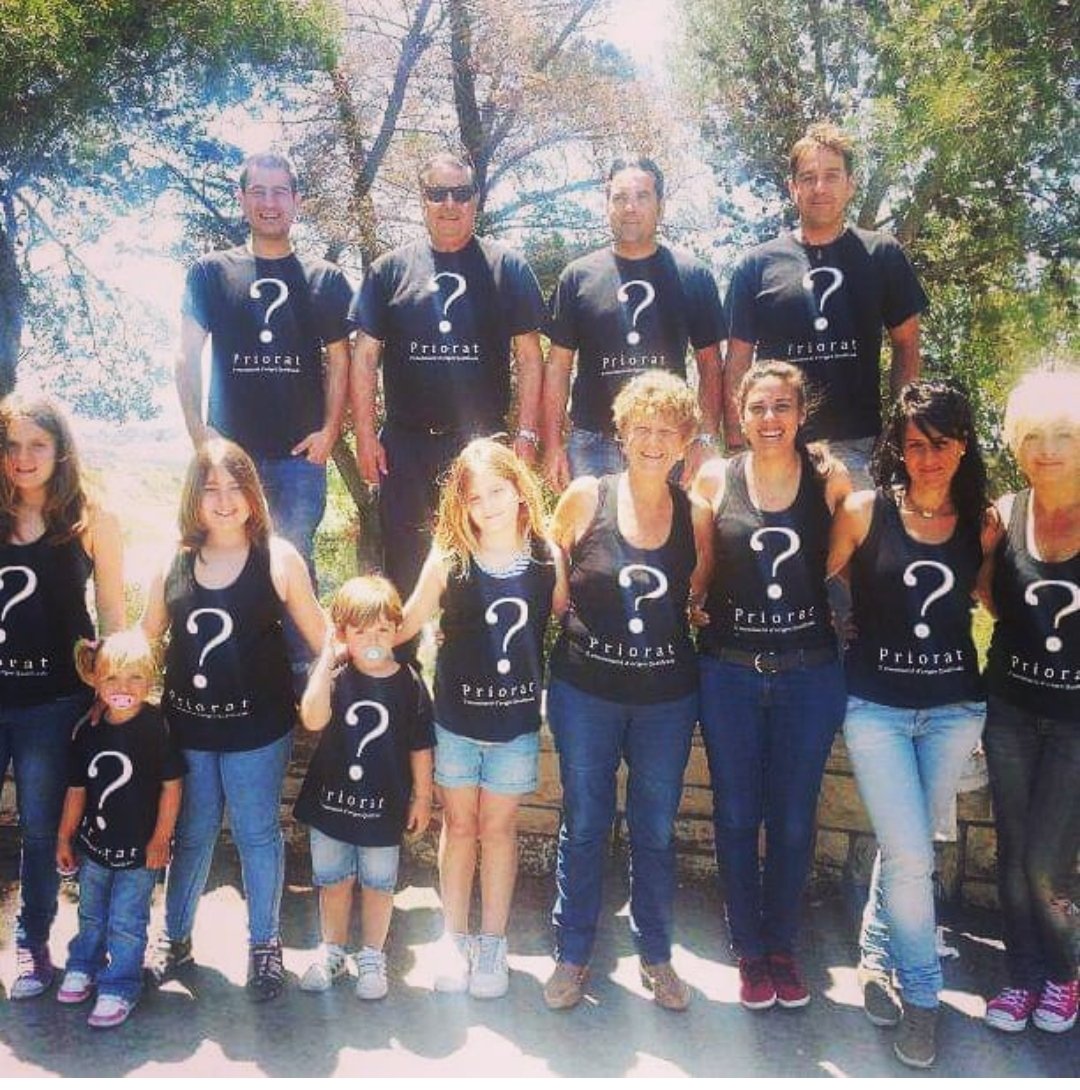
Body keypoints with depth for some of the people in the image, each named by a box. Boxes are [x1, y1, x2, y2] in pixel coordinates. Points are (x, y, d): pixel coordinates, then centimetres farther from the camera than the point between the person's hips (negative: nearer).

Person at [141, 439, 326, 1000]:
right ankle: (175, 937, 35)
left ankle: (264, 943, 28)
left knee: (257, 832, 10)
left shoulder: (277, 558, -8)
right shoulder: (174, 561, 1)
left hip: (257, 724, -3)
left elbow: (316, 630, -5)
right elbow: (145, 637, 9)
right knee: (191, 833, 16)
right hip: (187, 722, 3)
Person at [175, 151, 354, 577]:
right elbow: (188, 356, 5)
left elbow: (339, 362, 9)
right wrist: (198, 430, -6)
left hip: (301, 452, 0)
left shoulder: (325, 279, 9)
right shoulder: (211, 272, 7)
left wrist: (330, 431, -3)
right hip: (228, 450, 0)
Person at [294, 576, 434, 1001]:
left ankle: (371, 956, 32)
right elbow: (313, 719, -29)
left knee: (378, 884, 13)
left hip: (384, 805, -1)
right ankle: (332, 952, 36)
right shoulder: (334, 678, -10)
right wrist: (327, 658, -27)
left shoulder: (409, 685, -8)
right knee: (333, 881, 17)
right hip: (331, 801, 1)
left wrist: (422, 796, 2)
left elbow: (420, 747, -1)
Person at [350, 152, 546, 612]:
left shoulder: (507, 267, 4)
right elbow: (365, 357, 6)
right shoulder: (390, 269, 7)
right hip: (406, 444, 1)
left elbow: (529, 358, 3)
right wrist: (365, 436, -1)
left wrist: (527, 434, -4)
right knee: (404, 562, 8)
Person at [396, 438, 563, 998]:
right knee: (459, 825, 13)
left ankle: (492, 942, 27)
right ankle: (454, 938, 29)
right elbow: (407, 624, -2)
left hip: (517, 719, 0)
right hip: (455, 715, 0)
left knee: (498, 827, 12)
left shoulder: (547, 558, -7)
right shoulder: (448, 559, -10)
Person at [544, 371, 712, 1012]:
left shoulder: (696, 515, 0)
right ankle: (573, 954, 27)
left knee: (657, 831, 13)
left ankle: (656, 954, 31)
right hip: (587, 690, -1)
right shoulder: (586, 499, -6)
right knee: (584, 826, 10)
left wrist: (676, 616, -3)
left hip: (667, 696, 2)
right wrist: (584, 622, 0)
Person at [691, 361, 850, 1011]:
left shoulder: (829, 479, -2)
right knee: (737, 816, 10)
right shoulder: (715, 479, -1)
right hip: (729, 670, 0)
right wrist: (698, 612, -8)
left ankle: (783, 947, 31)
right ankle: (750, 951, 28)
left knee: (794, 819, 10)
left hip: (810, 671, 0)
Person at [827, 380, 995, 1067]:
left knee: (906, 847, 11)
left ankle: (879, 958, 37)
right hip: (877, 706, -2)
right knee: (911, 856, -5)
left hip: (954, 707, 3)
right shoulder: (865, 512, -8)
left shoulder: (983, 523, 0)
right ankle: (921, 993, 17)